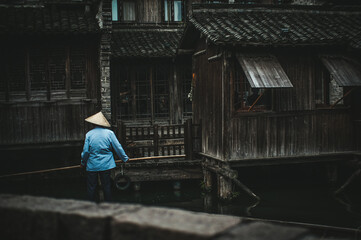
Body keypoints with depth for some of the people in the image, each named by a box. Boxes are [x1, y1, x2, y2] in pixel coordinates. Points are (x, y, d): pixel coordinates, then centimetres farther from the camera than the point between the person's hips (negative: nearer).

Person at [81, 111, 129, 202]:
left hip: (92, 165, -1)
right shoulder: (109, 133, -4)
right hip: (106, 165, 1)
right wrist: (125, 158, 12)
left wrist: (83, 162, 12)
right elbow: (118, 147, -2)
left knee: (91, 187, 9)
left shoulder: (89, 134, -5)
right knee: (106, 186, 10)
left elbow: (86, 151, -4)